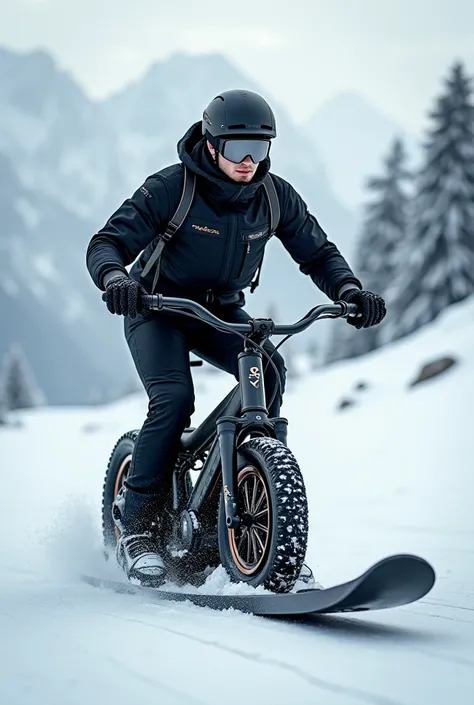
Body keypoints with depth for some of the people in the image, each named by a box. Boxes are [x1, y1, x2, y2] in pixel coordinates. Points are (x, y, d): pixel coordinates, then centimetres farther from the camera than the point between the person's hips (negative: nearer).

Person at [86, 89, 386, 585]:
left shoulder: (275, 197, -11)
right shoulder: (170, 188, -22)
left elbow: (317, 253, -4)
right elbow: (107, 243, -24)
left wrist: (350, 291, -24)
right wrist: (115, 279, -47)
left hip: (221, 311, 4)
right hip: (157, 308, -4)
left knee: (269, 372, -25)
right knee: (174, 399, -27)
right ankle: (134, 524, -15)